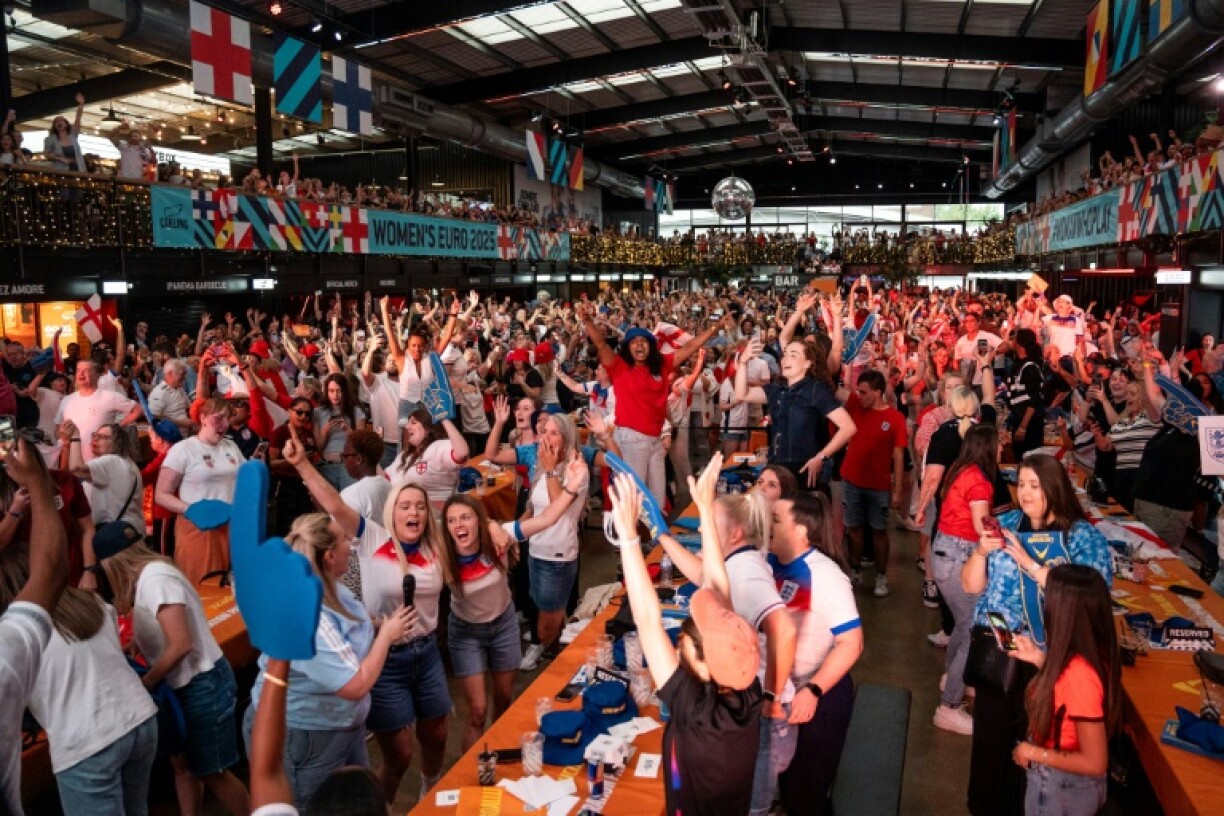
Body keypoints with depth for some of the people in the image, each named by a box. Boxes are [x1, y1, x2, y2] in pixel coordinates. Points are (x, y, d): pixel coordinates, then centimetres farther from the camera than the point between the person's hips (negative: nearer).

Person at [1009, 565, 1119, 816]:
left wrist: (1034, 753, -19)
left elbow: (1095, 763, -28)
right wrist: (1040, 659, 3)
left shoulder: (1080, 674, -36)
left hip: (1061, 787, -7)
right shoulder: (1095, 654, -11)